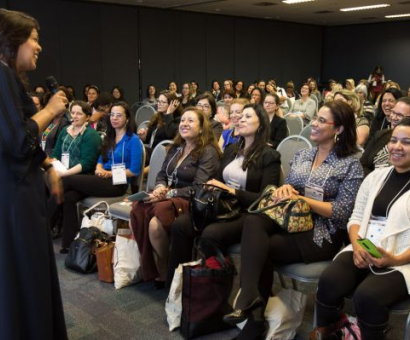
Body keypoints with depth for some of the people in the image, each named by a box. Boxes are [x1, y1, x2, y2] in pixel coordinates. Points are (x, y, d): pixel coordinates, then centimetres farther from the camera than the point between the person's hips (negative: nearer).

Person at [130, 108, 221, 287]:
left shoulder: (208, 152, -6)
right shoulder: (175, 148, 18)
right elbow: (162, 174, 17)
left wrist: (168, 194, -19)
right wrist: (160, 188, -7)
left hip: (190, 203, -6)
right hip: (167, 198, 7)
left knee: (155, 223, -34)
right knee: (138, 210, -26)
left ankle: (165, 272, -10)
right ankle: (151, 269, -15)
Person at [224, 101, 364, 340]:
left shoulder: (351, 164, -4)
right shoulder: (302, 154, 15)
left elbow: (341, 212, -11)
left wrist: (302, 199, -18)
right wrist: (284, 188, -8)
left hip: (322, 234, -5)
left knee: (260, 249, -25)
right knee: (253, 221, -28)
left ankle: (255, 318, -13)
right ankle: (251, 298, -32)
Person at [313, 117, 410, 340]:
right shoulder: (376, 176, 15)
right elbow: (357, 217, 12)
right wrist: (357, 245, -7)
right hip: (363, 252, 4)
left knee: (367, 296, -31)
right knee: (329, 282, -24)